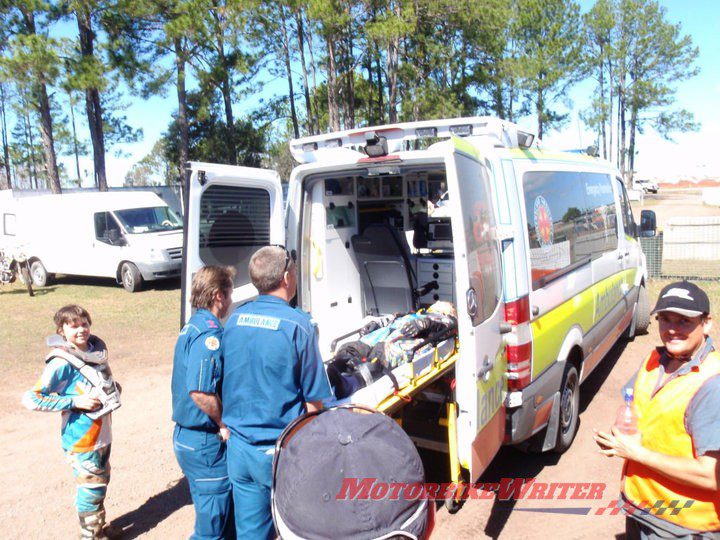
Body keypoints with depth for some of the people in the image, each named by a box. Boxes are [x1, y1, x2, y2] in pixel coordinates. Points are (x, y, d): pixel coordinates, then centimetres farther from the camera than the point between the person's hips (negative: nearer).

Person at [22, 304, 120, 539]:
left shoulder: (96, 349, 2)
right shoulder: (62, 363, -19)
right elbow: (31, 399, -21)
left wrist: (113, 388, 1)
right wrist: (75, 401, -22)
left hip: (102, 435, 7)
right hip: (82, 440, -7)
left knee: (101, 483, 21)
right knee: (91, 487, 5)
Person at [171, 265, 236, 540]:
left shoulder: (192, 327, 9)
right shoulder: (210, 332, -22)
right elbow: (200, 391, -31)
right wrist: (224, 425, -16)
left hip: (186, 435, 10)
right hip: (207, 443, -10)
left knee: (210, 513, 25)